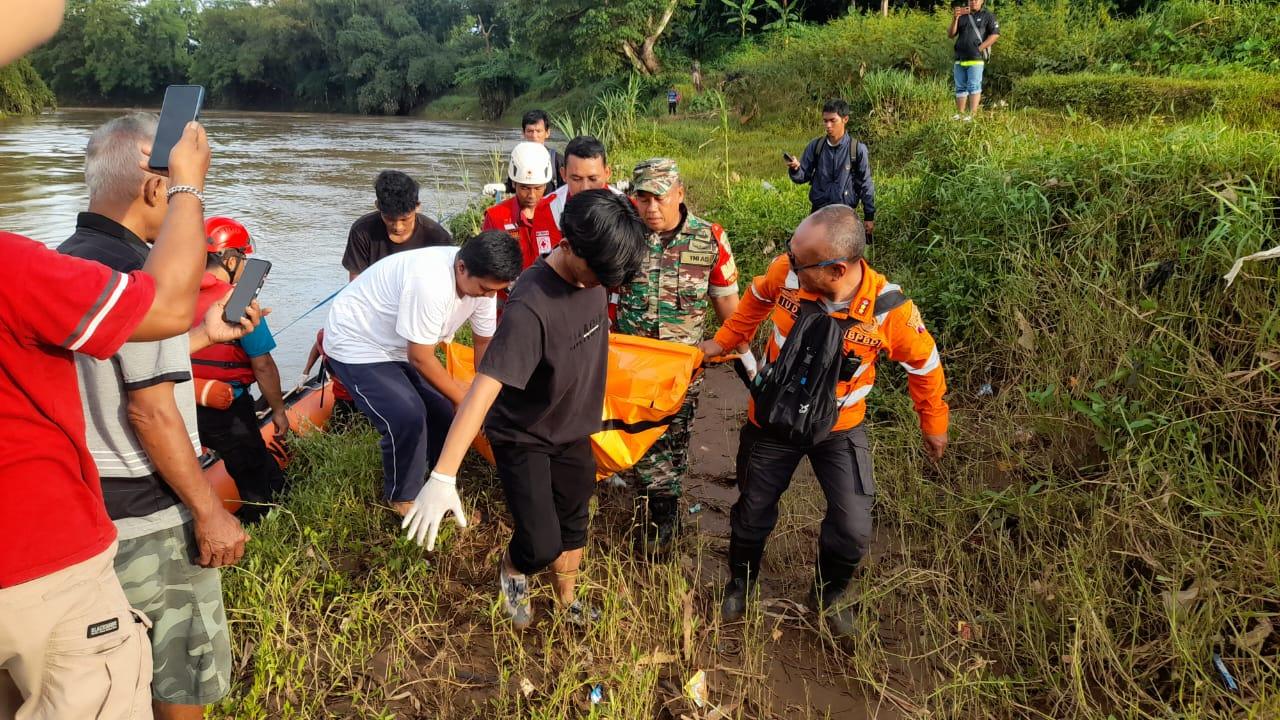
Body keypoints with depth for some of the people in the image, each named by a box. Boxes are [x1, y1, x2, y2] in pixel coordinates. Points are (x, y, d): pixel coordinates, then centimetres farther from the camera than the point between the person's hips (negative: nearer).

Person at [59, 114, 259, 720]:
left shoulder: (65, 261, 6)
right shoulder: (134, 272, -20)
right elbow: (150, 410, -22)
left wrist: (204, 335, 19)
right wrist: (210, 511, -16)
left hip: (84, 503, 8)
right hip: (146, 516, -8)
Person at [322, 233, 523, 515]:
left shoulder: (481, 280, -13)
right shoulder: (432, 282, -38)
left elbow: (485, 342, -1)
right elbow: (420, 358, -29)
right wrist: (464, 399, -17)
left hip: (397, 346, 8)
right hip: (356, 344, -8)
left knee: (442, 411, 4)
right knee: (407, 418, -19)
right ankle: (402, 498, 4)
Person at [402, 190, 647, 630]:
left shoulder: (593, 274, -12)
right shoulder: (530, 307, -35)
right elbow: (484, 387, -42)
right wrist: (443, 477, -47)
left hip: (573, 430, 6)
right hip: (523, 437, -6)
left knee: (574, 525, 19)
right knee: (542, 545, -8)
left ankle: (567, 600, 45)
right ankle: (512, 569, 29)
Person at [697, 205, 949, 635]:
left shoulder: (890, 310, -29)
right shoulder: (785, 272, -26)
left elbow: (924, 365, -8)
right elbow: (758, 297, 1)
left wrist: (934, 425, 5)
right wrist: (724, 341, 4)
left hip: (839, 428, -1)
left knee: (853, 529, 0)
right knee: (754, 512, 16)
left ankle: (828, 594, 33)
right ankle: (740, 583, 47)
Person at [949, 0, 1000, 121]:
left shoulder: (987, 16, 6)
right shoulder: (962, 16, 17)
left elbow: (995, 34, -2)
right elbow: (950, 34, 8)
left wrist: (980, 48, -9)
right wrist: (954, 19, -7)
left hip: (976, 58, -5)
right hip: (959, 58, 5)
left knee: (974, 86, -10)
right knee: (960, 87, 6)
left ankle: (972, 114, -14)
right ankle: (960, 113, 11)